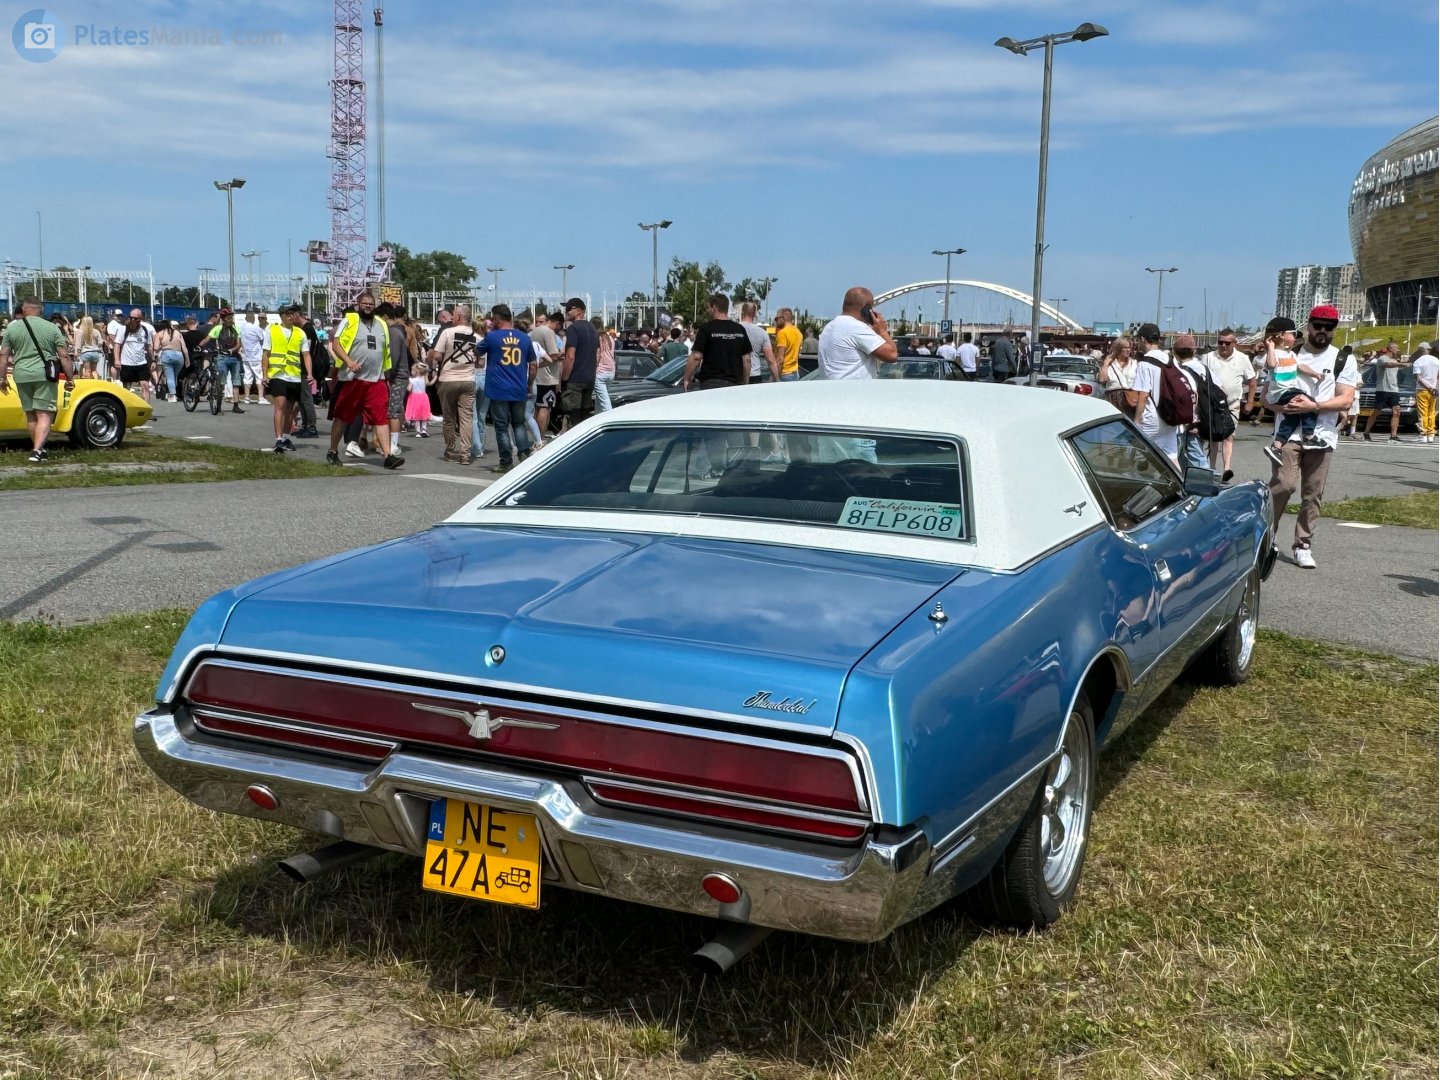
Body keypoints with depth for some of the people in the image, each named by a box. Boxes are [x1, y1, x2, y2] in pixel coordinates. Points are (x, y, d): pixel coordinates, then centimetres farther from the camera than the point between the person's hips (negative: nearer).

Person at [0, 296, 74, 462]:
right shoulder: (52, 328, 0)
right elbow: (64, 356, -3)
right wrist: (70, 378, 4)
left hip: (21, 376, 3)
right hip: (44, 375, -3)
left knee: (30, 414, 15)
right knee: (44, 414, -3)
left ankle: (39, 449, 24)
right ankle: (37, 450, -16)